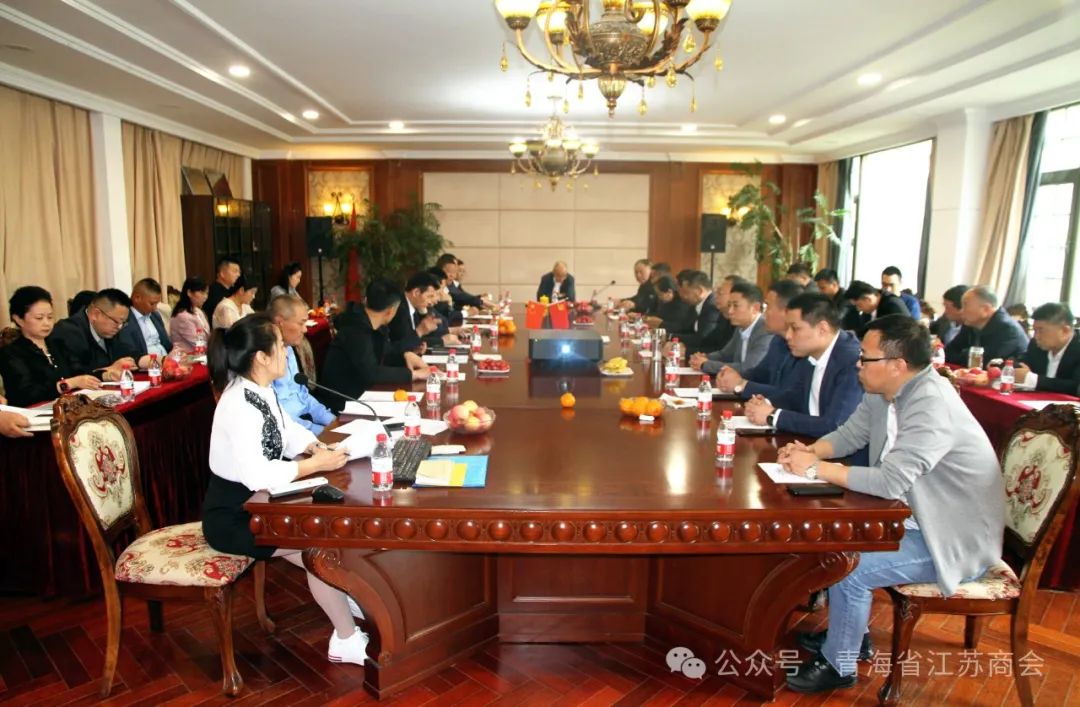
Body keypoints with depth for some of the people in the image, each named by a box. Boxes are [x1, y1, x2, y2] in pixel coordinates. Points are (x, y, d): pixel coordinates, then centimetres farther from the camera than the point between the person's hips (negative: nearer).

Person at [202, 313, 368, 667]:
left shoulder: (261, 391, 1)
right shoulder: (239, 405, -28)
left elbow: (288, 432, 13)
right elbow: (257, 476, -34)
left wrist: (318, 447, -7)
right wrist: (317, 464, -25)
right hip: (233, 518, -9)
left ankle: (357, 609, 15)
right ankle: (347, 640, 2)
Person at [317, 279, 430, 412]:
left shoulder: (377, 327, 3)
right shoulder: (355, 330, -23)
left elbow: (385, 356, 16)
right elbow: (370, 373, -29)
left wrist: (406, 355, -4)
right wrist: (412, 374, -24)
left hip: (359, 397, 8)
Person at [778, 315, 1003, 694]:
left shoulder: (932, 406, -30)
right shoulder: (881, 392, -3)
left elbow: (890, 482, -36)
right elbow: (850, 434, 10)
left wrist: (817, 469, -26)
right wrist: (810, 451, -11)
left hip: (954, 539, -9)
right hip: (919, 516, 9)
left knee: (849, 567, -19)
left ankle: (838, 665, 6)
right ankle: (849, 631, 27)